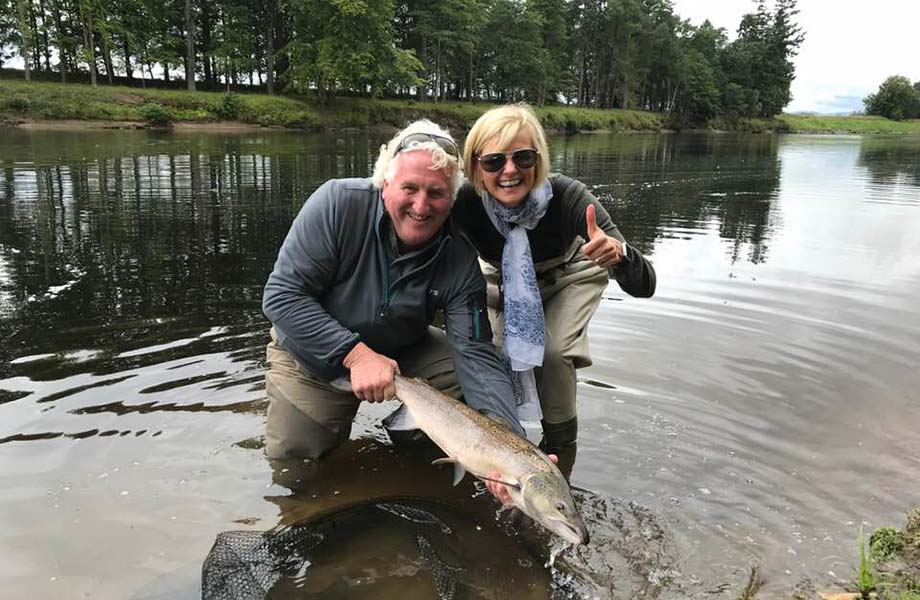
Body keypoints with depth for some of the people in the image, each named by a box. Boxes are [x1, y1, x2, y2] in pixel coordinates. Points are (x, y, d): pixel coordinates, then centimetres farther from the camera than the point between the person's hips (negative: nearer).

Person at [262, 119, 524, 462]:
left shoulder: (459, 260, -21)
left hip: (403, 352, 2)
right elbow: (282, 294, -25)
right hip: (313, 352, -1)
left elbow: (475, 355, -26)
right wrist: (355, 354, -35)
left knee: (470, 372, -16)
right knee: (290, 458, -7)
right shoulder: (338, 203, -26)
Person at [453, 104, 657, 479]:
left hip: (570, 276, -2)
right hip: (503, 280, 2)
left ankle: (560, 446, 2)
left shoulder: (566, 197, -38)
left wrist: (618, 253, -61)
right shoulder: (464, 203, -34)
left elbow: (643, 286, -40)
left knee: (553, 351, -24)